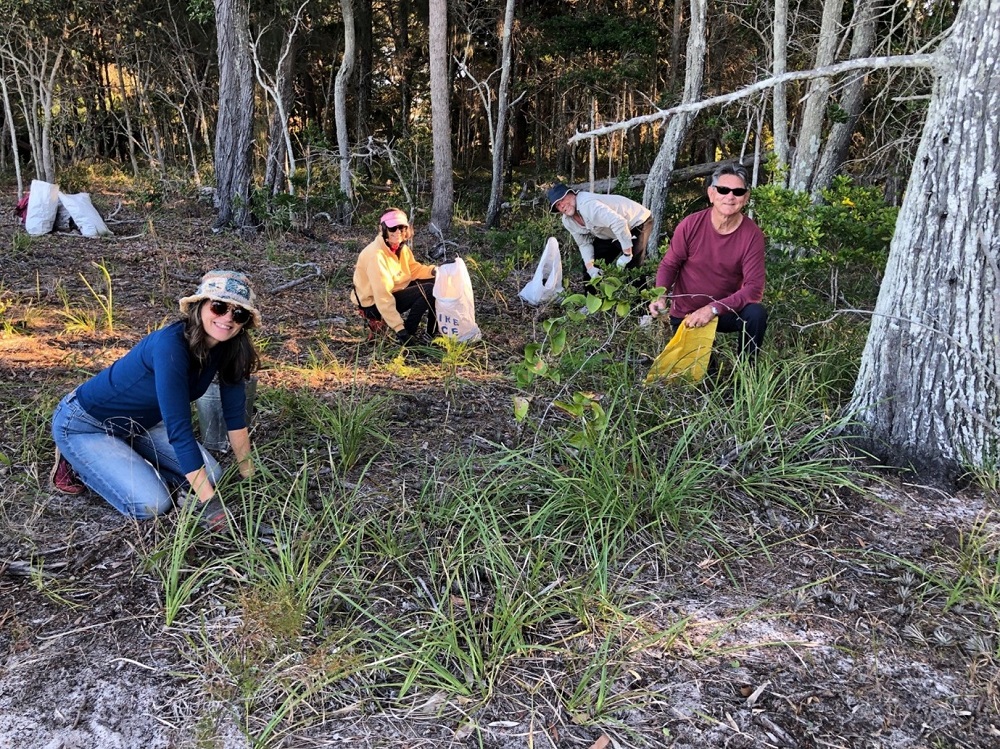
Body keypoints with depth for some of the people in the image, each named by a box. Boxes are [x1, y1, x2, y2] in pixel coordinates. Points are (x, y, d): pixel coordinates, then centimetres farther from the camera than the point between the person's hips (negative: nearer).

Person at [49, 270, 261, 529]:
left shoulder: (228, 348, -12)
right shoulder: (171, 345, -35)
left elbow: (235, 411, -2)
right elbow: (179, 428, -36)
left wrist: (248, 473, 1)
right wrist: (209, 502, -35)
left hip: (138, 424, 8)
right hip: (84, 425, -8)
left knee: (211, 475, -1)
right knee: (152, 504, -21)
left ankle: (118, 461, 13)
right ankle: (76, 465, 4)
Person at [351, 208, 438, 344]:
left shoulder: (401, 247, -3)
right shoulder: (376, 255, -28)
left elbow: (413, 269, 7)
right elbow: (382, 296, -31)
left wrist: (432, 271, -15)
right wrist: (399, 328, -32)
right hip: (375, 303, -9)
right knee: (428, 290, -21)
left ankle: (433, 331, 7)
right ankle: (408, 331, -7)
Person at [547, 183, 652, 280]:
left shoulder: (587, 205, -36)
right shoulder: (567, 221, -7)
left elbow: (619, 223, -42)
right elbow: (584, 244, 2)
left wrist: (627, 254, -36)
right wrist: (590, 267, -13)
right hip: (611, 235, 9)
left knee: (631, 267, -19)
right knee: (589, 268, 7)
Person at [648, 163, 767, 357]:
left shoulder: (752, 234, -18)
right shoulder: (690, 225, -17)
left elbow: (754, 288, -23)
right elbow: (669, 265, -5)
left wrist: (713, 309, -35)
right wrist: (660, 296, -25)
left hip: (725, 311, -1)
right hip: (685, 314, 1)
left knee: (756, 314, -29)